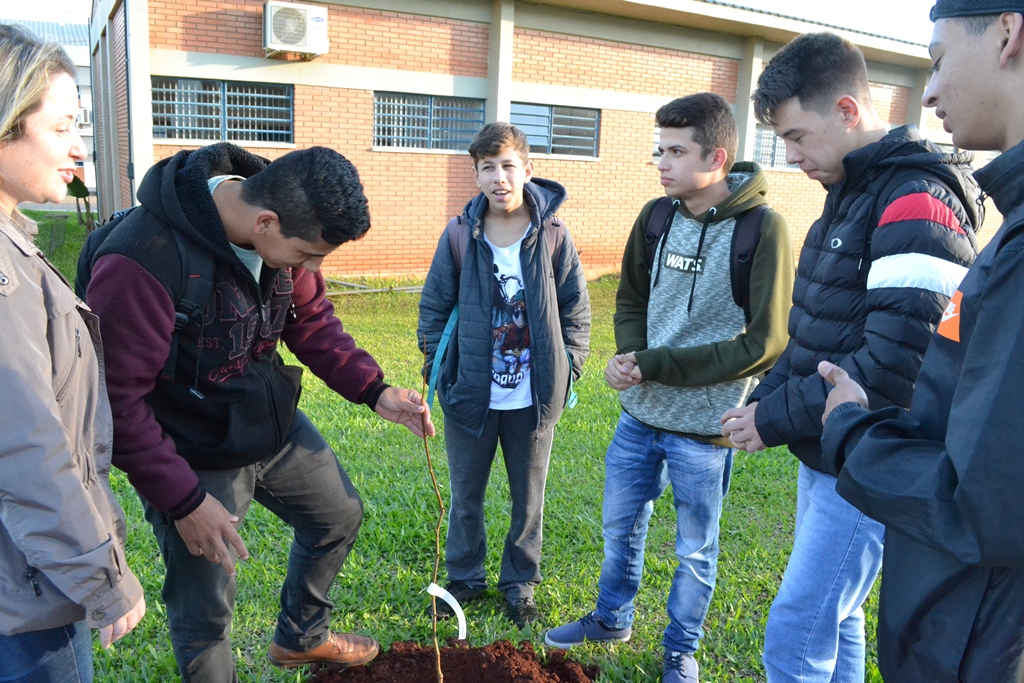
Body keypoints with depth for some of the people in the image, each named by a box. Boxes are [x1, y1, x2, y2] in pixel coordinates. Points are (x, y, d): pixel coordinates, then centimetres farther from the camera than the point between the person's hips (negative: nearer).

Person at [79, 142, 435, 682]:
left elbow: (311, 320, 4)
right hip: (193, 460, -7)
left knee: (338, 515, 22)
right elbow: (117, 402, -25)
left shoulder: (283, 231, -10)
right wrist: (183, 499, -21)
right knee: (204, 615, 6)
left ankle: (301, 637, 47)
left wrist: (373, 390, -7)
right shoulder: (141, 262, -32)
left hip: (275, 424, 7)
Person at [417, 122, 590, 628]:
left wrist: (567, 368, -5)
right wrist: (441, 367, -4)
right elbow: (433, 306, 3)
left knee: (528, 497, 16)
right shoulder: (459, 235, -5)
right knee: (465, 495, 16)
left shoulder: (554, 236, -6)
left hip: (534, 398, 0)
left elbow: (576, 310, 1)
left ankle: (520, 584, 37)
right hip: (471, 395, 1)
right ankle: (463, 578, 38)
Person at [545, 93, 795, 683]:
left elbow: (765, 343, -18)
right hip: (639, 414, 5)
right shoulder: (657, 217, 0)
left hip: (704, 425, -5)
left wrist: (654, 364, -18)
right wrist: (628, 357, -9)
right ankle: (612, 619, 46)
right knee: (621, 527, 21)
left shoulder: (763, 229, -16)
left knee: (695, 550, 15)